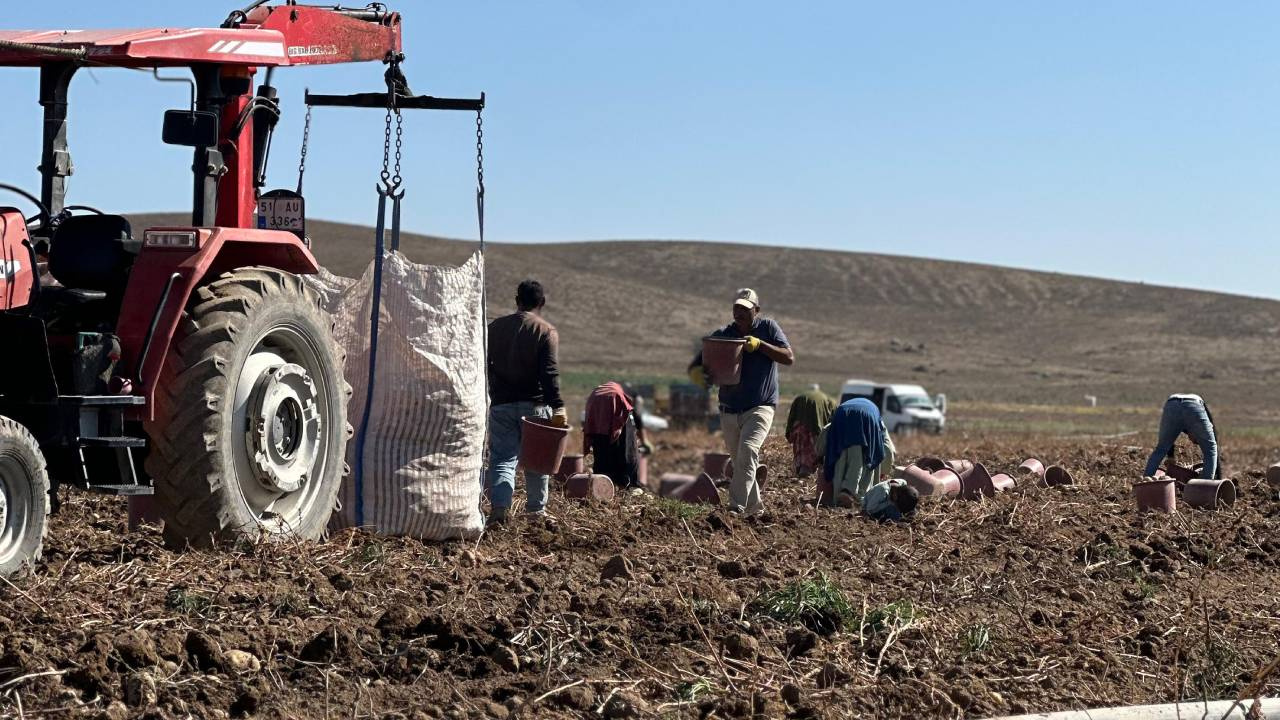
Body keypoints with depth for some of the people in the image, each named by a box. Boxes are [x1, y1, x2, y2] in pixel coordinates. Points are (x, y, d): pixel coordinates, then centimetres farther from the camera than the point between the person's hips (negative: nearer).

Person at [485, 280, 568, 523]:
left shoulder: (495, 327, 8)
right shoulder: (546, 331, -5)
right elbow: (549, 373, -14)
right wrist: (558, 408, -17)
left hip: (501, 403, 2)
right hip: (534, 404, -2)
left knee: (502, 458, -1)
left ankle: (499, 505, -21)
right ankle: (536, 508, 22)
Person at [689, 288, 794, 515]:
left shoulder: (768, 328, 0)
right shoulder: (721, 335, 2)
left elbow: (789, 358, -9)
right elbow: (695, 365, 0)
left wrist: (759, 344, -19)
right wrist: (697, 374, -25)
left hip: (760, 407, -4)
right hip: (729, 410, 4)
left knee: (748, 450, -25)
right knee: (739, 460, 11)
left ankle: (737, 507, -29)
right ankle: (754, 506, 29)